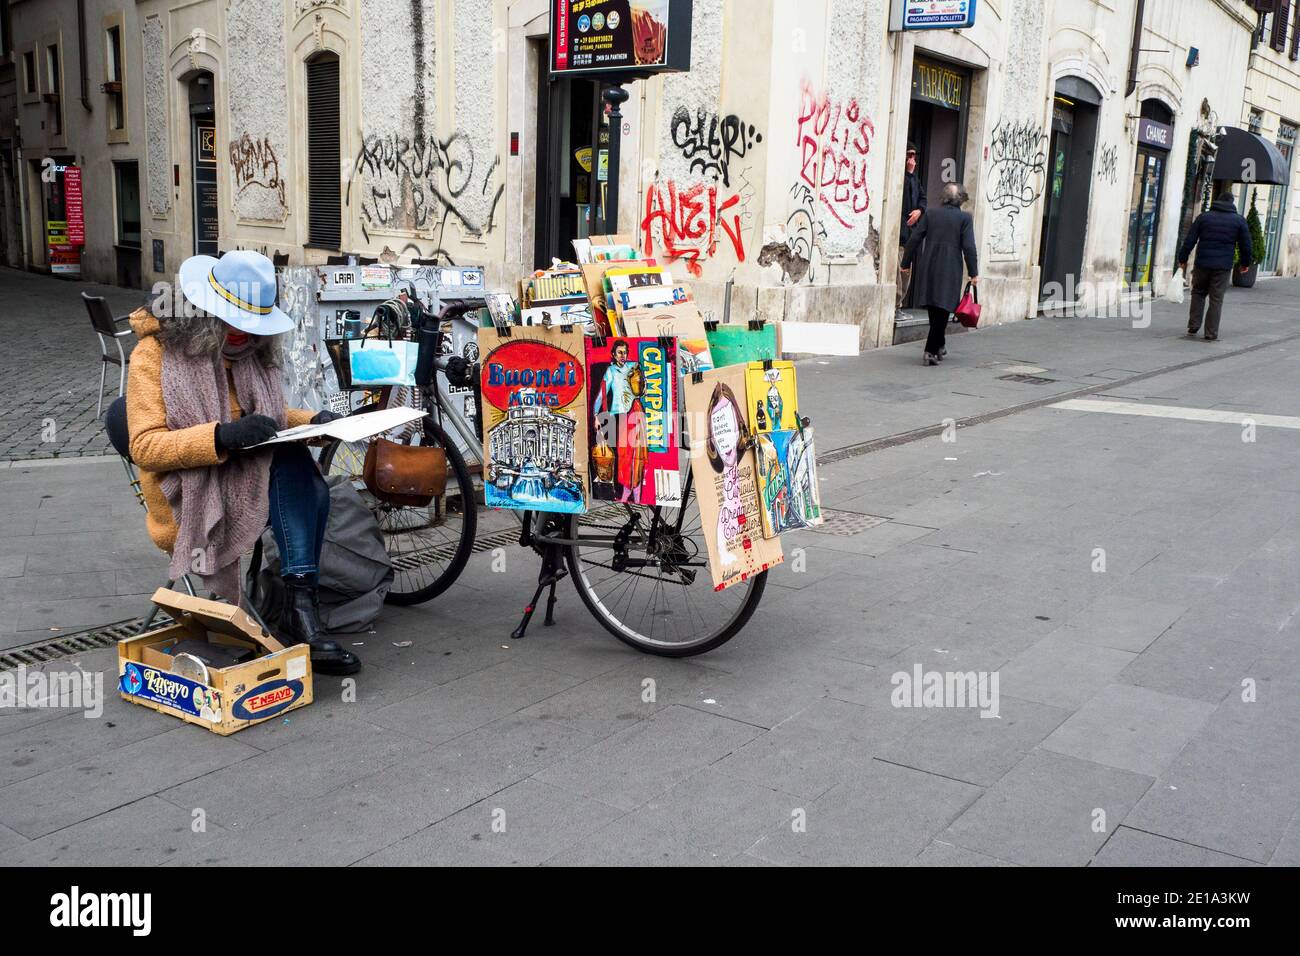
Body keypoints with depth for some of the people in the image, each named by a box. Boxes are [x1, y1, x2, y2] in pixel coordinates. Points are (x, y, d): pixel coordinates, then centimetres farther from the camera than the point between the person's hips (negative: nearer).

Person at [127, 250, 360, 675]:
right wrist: (222, 436, -31)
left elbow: (271, 415, 24)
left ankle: (299, 608, -35)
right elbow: (144, 446, -16)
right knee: (290, 461, -31)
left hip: (244, 476, 6)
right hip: (188, 496, -6)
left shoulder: (253, 351, 12)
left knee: (311, 493, -28)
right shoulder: (155, 353, -8)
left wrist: (313, 420, 1)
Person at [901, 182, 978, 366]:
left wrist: (906, 263, 12)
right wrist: (973, 273, -2)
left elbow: (914, 239, 2)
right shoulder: (965, 217, -4)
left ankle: (939, 346, 29)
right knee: (942, 311, 2)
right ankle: (931, 351, -4)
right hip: (951, 272, -3)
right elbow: (969, 247, -9)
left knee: (935, 313, 16)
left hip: (929, 270, 3)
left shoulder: (930, 214, 4)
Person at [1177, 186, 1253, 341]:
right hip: (1223, 267, 0)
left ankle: (1193, 326, 10)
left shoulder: (1204, 217, 4)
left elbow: (1189, 241, 1)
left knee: (1198, 293, 17)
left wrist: (1182, 259, 8)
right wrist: (1245, 263, 20)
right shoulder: (1239, 220, 4)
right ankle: (1211, 333, 3)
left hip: (1202, 264, 1)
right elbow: (1245, 245, 7)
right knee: (1216, 299, 3)